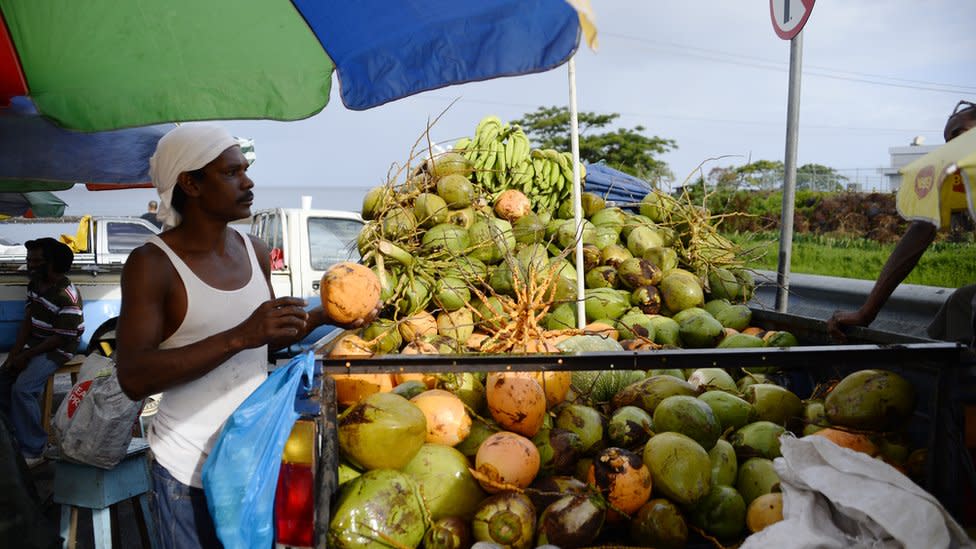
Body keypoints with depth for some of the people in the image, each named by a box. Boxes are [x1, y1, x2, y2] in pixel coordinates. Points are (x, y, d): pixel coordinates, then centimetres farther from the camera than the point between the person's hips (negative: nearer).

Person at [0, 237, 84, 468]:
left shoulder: (66, 297, -23)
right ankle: (22, 431, 14)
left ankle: (32, 451, -16)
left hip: (57, 349, -9)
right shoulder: (34, 284, 5)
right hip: (34, 342, 9)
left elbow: (61, 338, -21)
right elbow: (28, 321, 7)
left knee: (22, 389, -24)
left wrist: (26, 356, -17)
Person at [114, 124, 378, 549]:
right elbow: (133, 378, -22)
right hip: (191, 466, -5)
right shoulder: (151, 264, -13)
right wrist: (239, 337, -29)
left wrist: (323, 316, 0)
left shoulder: (255, 251, 5)